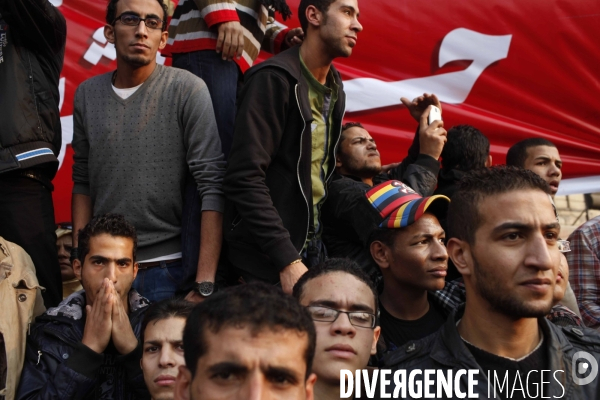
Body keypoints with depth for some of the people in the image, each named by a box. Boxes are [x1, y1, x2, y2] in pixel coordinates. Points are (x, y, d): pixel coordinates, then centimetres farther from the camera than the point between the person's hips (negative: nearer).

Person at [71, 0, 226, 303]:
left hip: (169, 269, -4)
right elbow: (82, 182, 11)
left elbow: (212, 187, -14)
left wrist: (205, 285, -19)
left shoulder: (187, 89, -10)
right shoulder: (87, 94, 5)